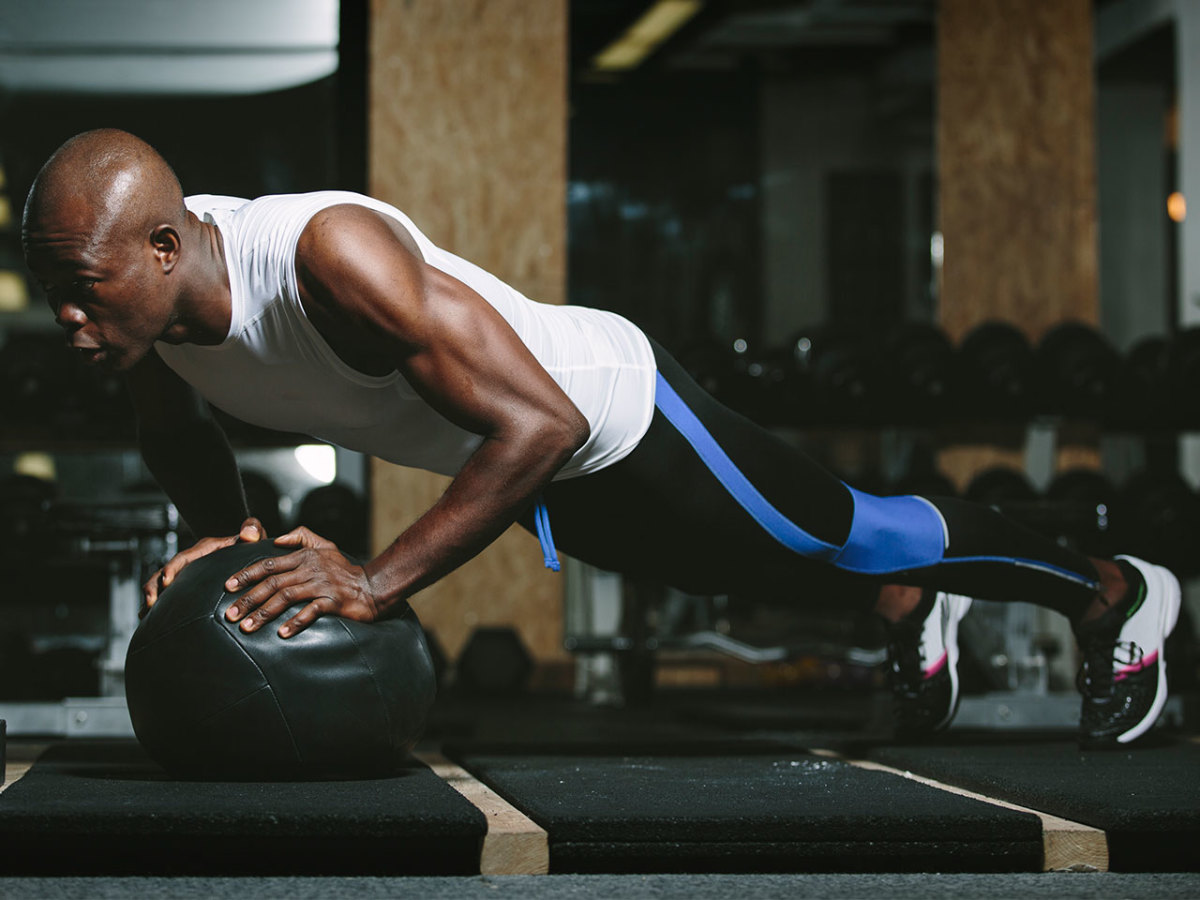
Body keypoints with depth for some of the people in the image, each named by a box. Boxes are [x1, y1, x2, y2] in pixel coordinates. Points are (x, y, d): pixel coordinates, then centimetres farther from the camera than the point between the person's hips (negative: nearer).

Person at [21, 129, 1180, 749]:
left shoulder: (329, 256, -43)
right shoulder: (141, 290, -20)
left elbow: (541, 423, -45)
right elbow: (175, 431, 4)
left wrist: (376, 582, -47)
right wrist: (221, 530, -14)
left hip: (615, 415, -7)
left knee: (841, 537, 15)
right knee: (754, 565, 31)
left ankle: (1112, 590, 40)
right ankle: (916, 606, 62)